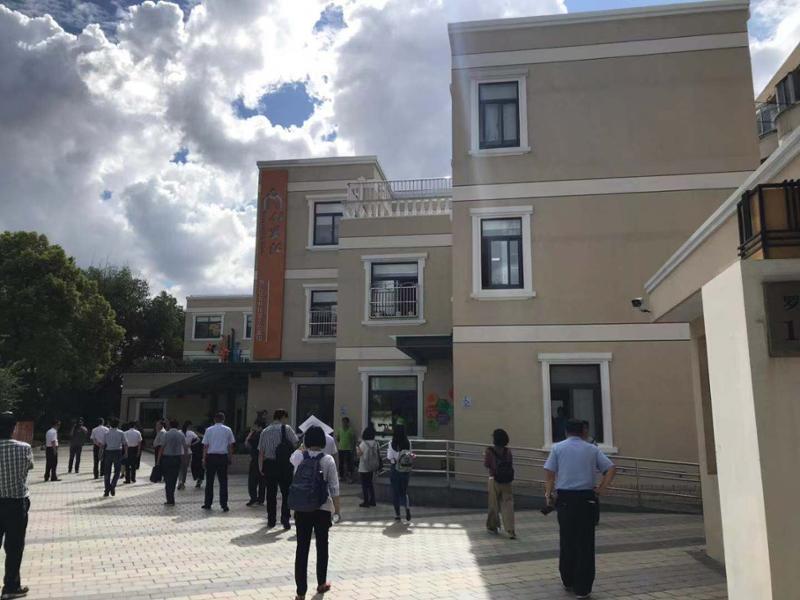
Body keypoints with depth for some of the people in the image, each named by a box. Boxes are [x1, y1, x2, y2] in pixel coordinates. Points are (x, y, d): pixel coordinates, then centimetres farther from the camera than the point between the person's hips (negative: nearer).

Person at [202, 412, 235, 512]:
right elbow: (230, 446, 5)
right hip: (223, 457, 0)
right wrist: (230, 458, 13)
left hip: (211, 457, 0)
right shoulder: (228, 430, 3)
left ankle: (208, 504, 15)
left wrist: (204, 459, 7)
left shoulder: (209, 430, 2)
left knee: (209, 481, 10)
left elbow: (205, 446, 1)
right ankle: (224, 505, 0)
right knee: (223, 482, 3)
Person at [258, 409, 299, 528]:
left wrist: (261, 468, 11)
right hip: (284, 465, -3)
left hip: (269, 464, 3)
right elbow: (296, 443, -9)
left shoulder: (265, 431, 8)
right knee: (286, 492, 6)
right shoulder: (286, 428, -3)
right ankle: (285, 519, 3)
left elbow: (261, 452, 6)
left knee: (271, 493, 12)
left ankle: (271, 520, 18)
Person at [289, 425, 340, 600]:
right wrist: (337, 510, 4)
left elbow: (291, 458, 24)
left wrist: (303, 446, 19)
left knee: (302, 548, 6)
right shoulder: (328, 460, -9)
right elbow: (334, 487, -6)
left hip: (301, 509, 1)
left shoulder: (298, 456, -3)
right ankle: (321, 584, 31)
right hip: (322, 509, -1)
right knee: (322, 546, 17)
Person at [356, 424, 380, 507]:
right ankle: (372, 501, 21)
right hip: (372, 466, 6)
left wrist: (357, 449, 3)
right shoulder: (375, 443, -2)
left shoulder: (363, 444, -17)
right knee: (370, 483, 17)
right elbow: (378, 453, 2)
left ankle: (366, 502, 7)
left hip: (364, 468, -6)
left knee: (365, 485, 4)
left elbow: (359, 453, -14)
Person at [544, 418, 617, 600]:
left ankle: (568, 581, 26)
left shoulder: (558, 448, 4)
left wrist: (548, 493, 2)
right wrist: (601, 489, 2)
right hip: (586, 498, 0)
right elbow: (611, 469, 1)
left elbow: (549, 472, -4)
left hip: (565, 498, 0)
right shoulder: (592, 449, 8)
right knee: (585, 543, 4)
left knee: (566, 541, 14)